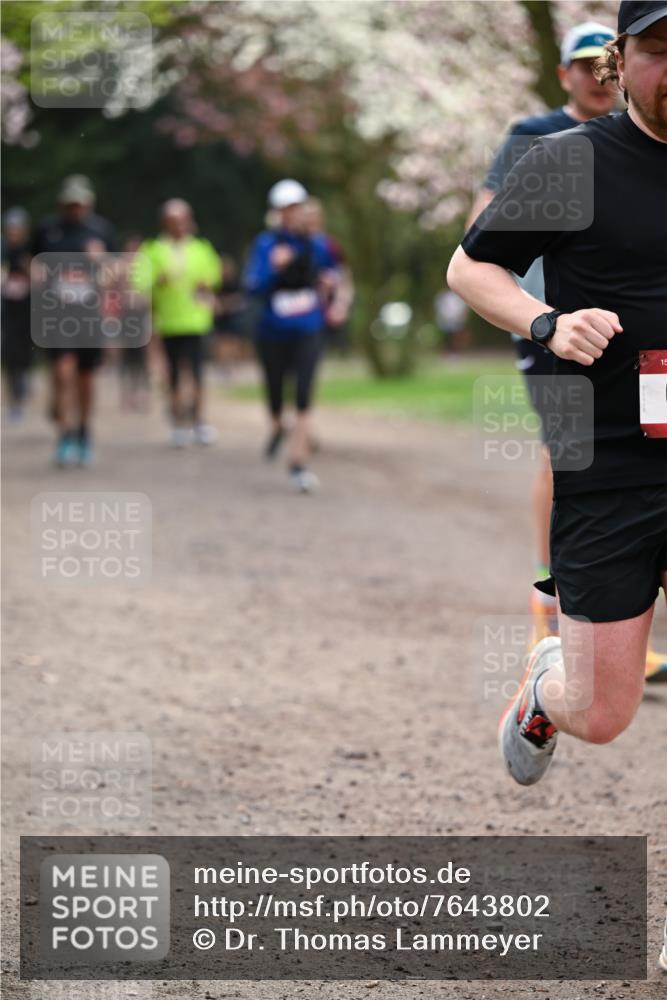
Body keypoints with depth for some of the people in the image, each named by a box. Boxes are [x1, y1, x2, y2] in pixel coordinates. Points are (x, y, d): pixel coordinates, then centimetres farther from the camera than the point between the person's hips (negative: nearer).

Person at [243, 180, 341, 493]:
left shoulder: (316, 244, 3)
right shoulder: (266, 244, -5)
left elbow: (331, 268, 25)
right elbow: (252, 286, -13)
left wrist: (329, 282, 5)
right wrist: (273, 267, -28)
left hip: (308, 330, 0)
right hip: (273, 332, 0)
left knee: (304, 396, -14)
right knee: (275, 392, 12)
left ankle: (298, 464, -13)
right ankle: (277, 428, 48)